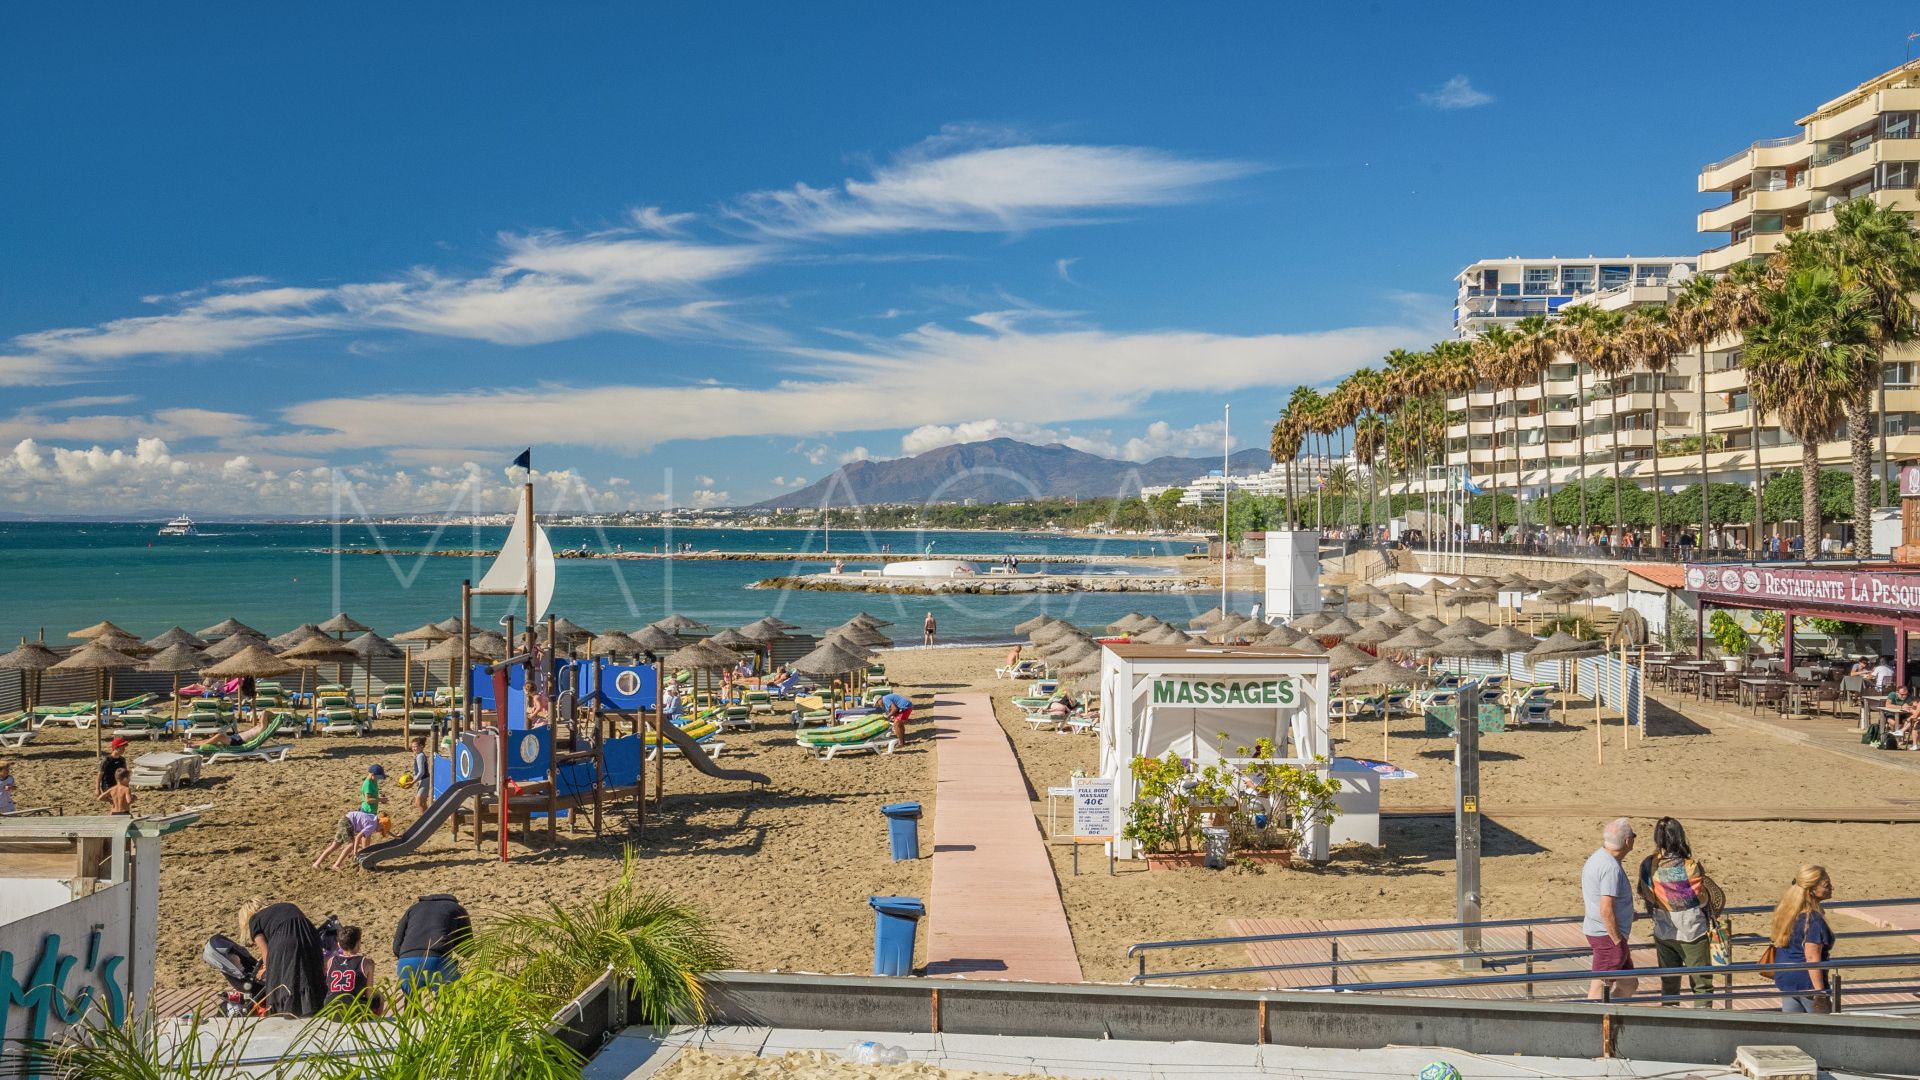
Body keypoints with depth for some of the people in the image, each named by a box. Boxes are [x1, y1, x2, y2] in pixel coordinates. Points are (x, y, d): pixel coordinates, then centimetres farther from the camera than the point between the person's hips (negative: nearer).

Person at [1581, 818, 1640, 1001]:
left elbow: (1584, 895, 21)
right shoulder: (1611, 867, -21)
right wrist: (1618, 941, -19)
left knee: (1629, 984, 18)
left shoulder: (1596, 857, 10)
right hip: (1608, 936, -10)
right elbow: (1606, 909, -26)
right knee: (1600, 989, -4)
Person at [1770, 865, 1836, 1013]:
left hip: (1784, 979, 8)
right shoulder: (1814, 919, -21)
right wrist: (1820, 991, -21)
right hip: (1807, 983, -8)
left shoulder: (1787, 911, 5)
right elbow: (1812, 958, -23)